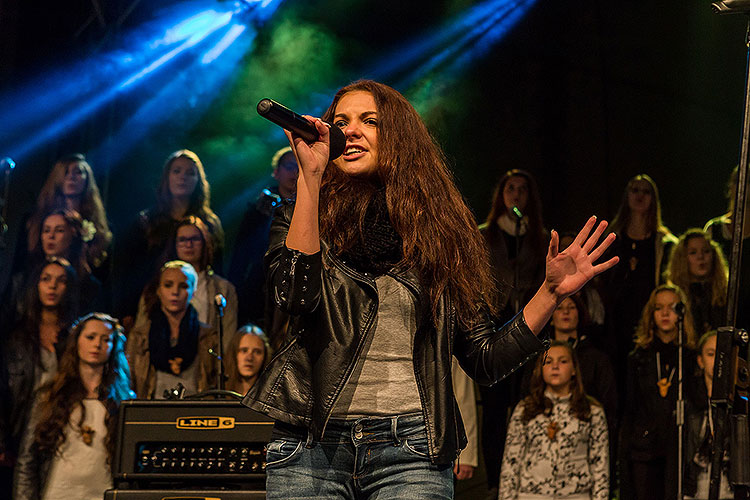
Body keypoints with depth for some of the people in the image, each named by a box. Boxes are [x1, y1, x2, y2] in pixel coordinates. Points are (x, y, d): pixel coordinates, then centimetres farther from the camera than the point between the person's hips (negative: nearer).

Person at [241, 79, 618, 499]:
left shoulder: (441, 233, 11)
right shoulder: (301, 220, 10)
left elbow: (485, 362, 9)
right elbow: (296, 294, -14)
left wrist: (552, 292, -2)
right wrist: (309, 178, -12)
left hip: (409, 451, 0)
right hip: (310, 445, 0)